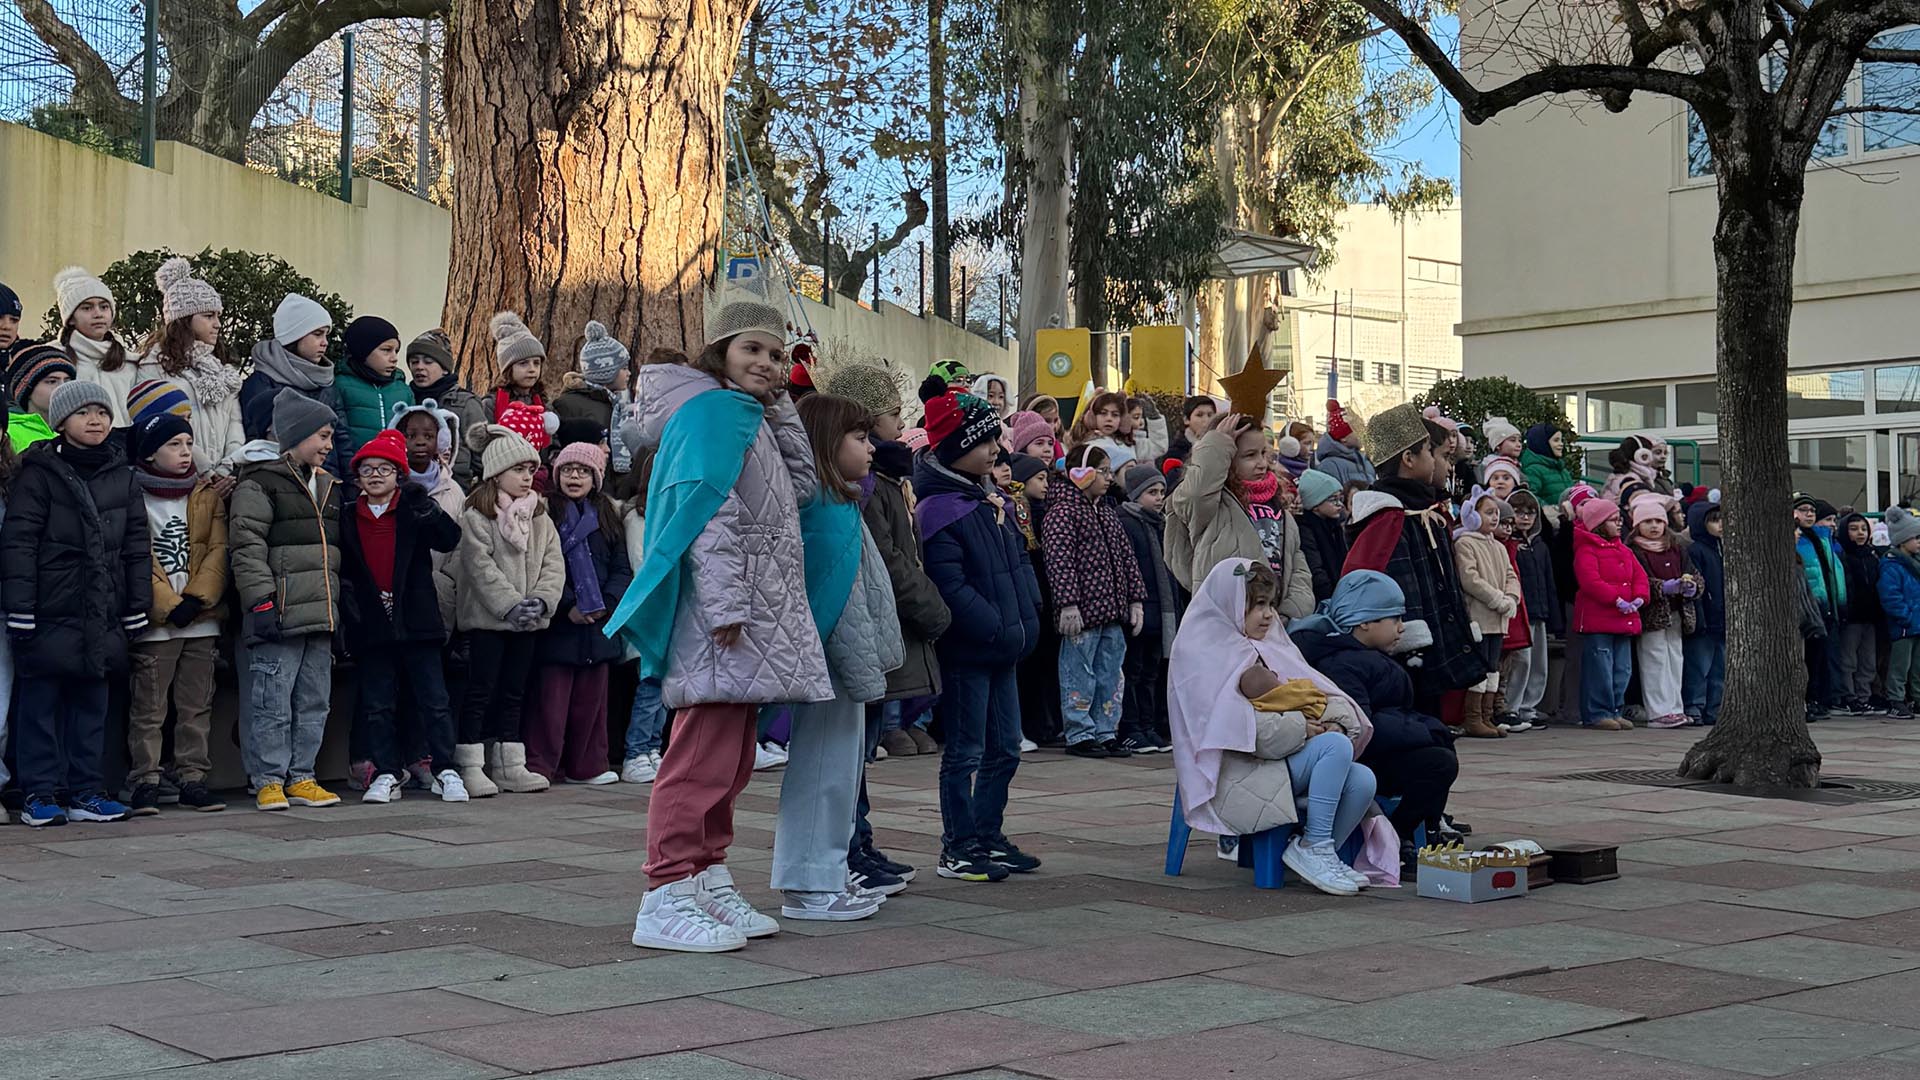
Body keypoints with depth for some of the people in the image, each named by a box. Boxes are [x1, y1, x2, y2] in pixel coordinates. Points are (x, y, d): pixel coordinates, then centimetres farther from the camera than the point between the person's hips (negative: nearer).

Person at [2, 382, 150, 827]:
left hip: (103, 617, 5)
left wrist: (137, 607, 9)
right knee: (40, 701, 0)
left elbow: (136, 546, 14)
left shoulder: (123, 477, 11)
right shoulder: (40, 473, -3)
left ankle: (85, 792, 15)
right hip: (50, 613, -4)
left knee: (92, 703, 8)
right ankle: (40, 794, 6)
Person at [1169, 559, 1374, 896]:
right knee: (1336, 747, -25)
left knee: (1362, 781, -16)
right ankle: (1313, 846, -18)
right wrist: (1303, 727, -15)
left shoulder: (1270, 648, 20)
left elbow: (1323, 694, 14)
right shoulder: (1203, 654, -5)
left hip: (1280, 760, 8)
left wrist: (1335, 722, -9)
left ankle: (1321, 856, -1)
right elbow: (1240, 728, -17)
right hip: (1240, 773, -8)